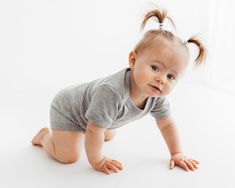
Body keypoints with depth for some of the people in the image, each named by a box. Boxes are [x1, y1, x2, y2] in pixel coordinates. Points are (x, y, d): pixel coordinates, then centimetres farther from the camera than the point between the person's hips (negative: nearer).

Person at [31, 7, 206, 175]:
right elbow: (94, 131, -36)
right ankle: (45, 136, 12)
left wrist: (177, 153, -6)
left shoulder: (157, 97, -22)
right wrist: (97, 161, -24)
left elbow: (167, 124, -5)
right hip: (67, 108, -7)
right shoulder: (112, 92, -46)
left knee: (108, 136, 27)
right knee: (68, 156, -16)